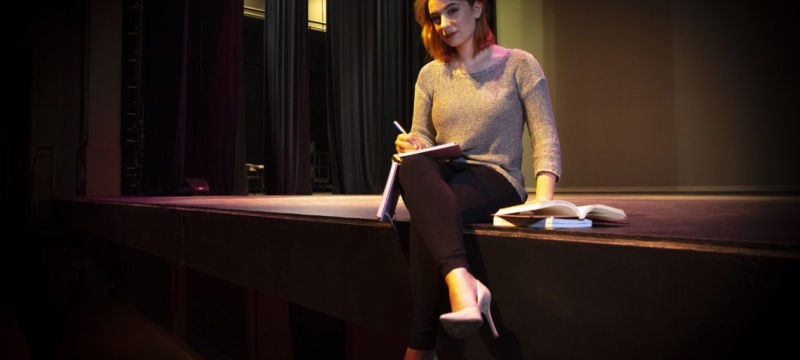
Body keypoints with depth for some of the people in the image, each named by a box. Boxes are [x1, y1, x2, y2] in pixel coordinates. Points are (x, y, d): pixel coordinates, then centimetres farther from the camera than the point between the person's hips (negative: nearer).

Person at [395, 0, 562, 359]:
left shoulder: (519, 64, 4)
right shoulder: (430, 74, 13)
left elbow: (546, 137, -4)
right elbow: (423, 139, 11)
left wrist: (543, 197, -22)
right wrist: (412, 143, -16)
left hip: (497, 181, -3)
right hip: (443, 179, 3)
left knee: (427, 215, -34)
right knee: (412, 167, -35)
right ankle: (462, 282, -49)